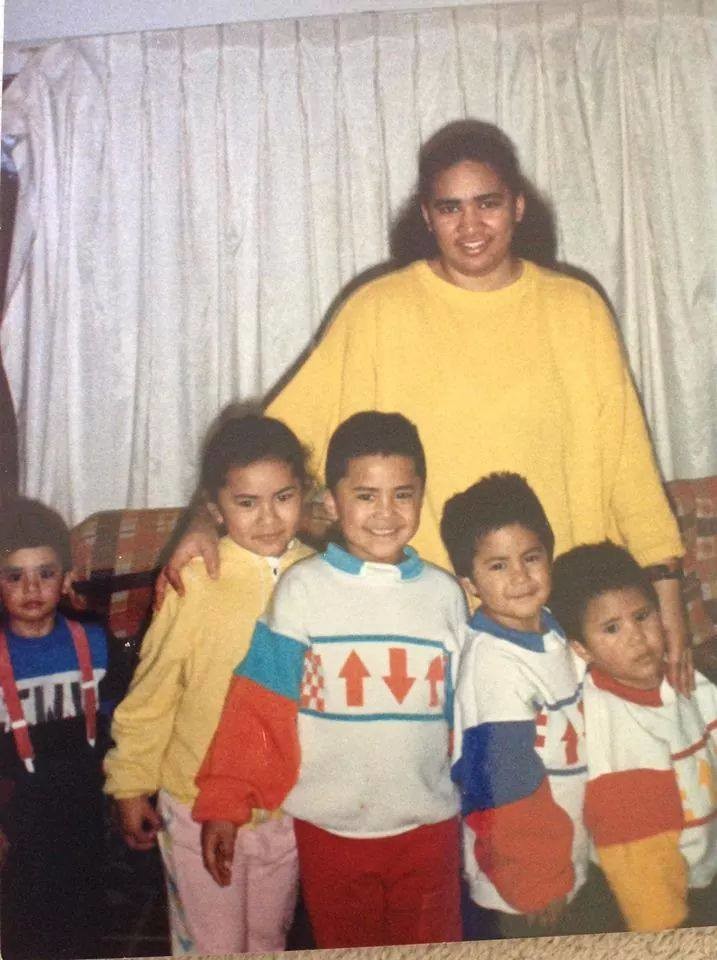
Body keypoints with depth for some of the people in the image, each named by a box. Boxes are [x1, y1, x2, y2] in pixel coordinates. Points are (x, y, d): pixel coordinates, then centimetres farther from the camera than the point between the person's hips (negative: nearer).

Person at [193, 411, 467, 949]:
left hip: (428, 824, 2)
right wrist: (225, 803, -10)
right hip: (329, 826, -1)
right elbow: (258, 704, -8)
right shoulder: (302, 588, -8)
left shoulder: (444, 592, -1)